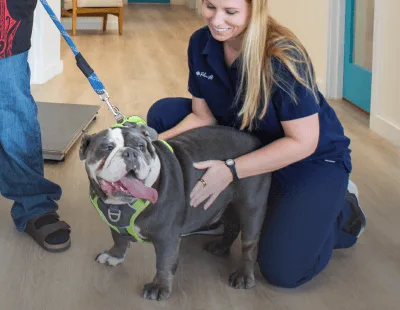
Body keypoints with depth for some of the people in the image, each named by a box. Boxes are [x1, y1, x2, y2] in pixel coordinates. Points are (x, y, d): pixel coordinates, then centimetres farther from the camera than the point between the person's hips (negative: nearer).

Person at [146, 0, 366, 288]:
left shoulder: (284, 57, -31)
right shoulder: (201, 43, -12)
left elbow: (303, 142, -27)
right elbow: (203, 116, -4)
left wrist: (231, 170, -32)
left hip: (311, 159, -6)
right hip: (246, 142, 6)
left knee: (283, 270, -21)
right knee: (163, 113, -7)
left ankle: (344, 212, 10)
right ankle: (208, 214, 7)